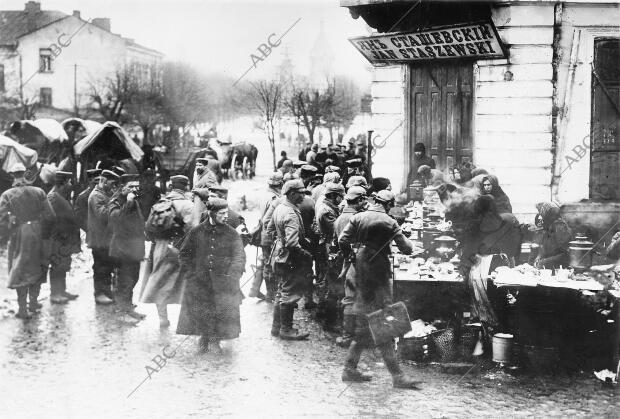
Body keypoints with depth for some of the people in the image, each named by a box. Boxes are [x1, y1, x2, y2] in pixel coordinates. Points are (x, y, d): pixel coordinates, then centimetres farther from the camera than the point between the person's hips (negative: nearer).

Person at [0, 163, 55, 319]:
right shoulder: (38, 192, -2)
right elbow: (50, 216, -4)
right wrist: (44, 233, 9)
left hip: (18, 237, -2)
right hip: (36, 236, 2)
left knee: (20, 272, 6)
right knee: (37, 268, 18)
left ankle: (23, 309, 7)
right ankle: (33, 302, 25)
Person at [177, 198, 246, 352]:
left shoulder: (231, 233, 3)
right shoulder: (196, 232, 4)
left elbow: (239, 256, 0)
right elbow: (184, 253, 10)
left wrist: (233, 274, -14)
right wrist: (190, 272, 0)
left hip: (223, 282, 0)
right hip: (199, 282, 0)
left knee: (223, 312, -3)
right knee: (200, 311, 1)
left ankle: (216, 339, 16)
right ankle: (204, 338, 22)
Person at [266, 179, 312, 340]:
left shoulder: (279, 208, 5)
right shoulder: (291, 214, -25)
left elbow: (270, 229, 19)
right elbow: (292, 244, -31)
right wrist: (307, 256, -20)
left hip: (279, 256, 10)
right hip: (289, 259, -10)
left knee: (282, 292, 19)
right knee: (289, 294, 1)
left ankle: (277, 327, 28)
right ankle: (286, 330, 11)